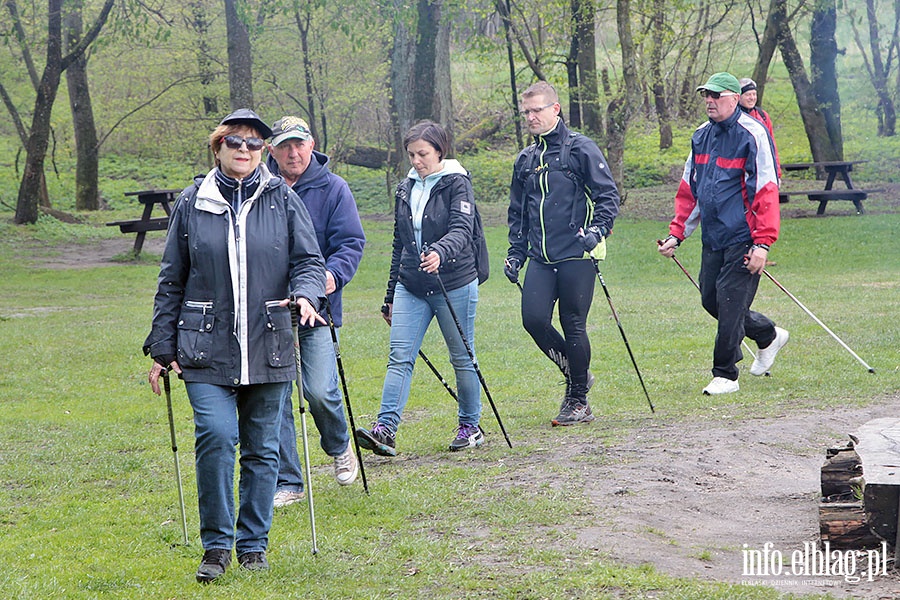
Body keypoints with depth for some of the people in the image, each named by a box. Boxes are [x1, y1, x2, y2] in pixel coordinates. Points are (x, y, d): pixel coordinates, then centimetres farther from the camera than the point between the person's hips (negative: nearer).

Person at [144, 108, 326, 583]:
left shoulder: (283, 201, 4)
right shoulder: (192, 204, 5)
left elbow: (309, 260, 5)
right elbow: (171, 280, 10)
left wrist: (306, 294, -18)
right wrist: (162, 348, 8)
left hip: (269, 348, 1)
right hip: (207, 349, -1)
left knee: (262, 449, 6)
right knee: (216, 436, -17)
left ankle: (253, 544, 20)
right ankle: (216, 545, -3)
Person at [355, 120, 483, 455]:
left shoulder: (457, 184, -5)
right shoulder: (405, 190, 13)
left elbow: (462, 230, -19)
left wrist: (439, 252, -40)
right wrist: (391, 295, 19)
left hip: (455, 286, -5)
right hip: (411, 288, 5)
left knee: (462, 358, 6)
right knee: (400, 358, -8)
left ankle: (470, 425, 21)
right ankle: (385, 430, -16)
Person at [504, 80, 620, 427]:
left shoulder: (580, 148, -2)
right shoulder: (525, 160, 16)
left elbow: (608, 196, -5)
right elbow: (517, 213, 25)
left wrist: (597, 230, -20)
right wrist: (515, 253, 17)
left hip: (576, 255, -5)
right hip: (541, 259, 5)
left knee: (573, 326, -3)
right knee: (534, 319, -10)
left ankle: (579, 401, 11)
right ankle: (576, 374, 14)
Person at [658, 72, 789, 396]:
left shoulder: (752, 135, -12)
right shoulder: (701, 136, 11)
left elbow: (766, 190, -16)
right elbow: (689, 190, 18)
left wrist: (763, 243, -21)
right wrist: (677, 234, 11)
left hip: (743, 239, -8)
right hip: (712, 238, 8)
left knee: (730, 302, -6)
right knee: (711, 299, 10)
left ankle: (725, 375, 6)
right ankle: (768, 335, 32)